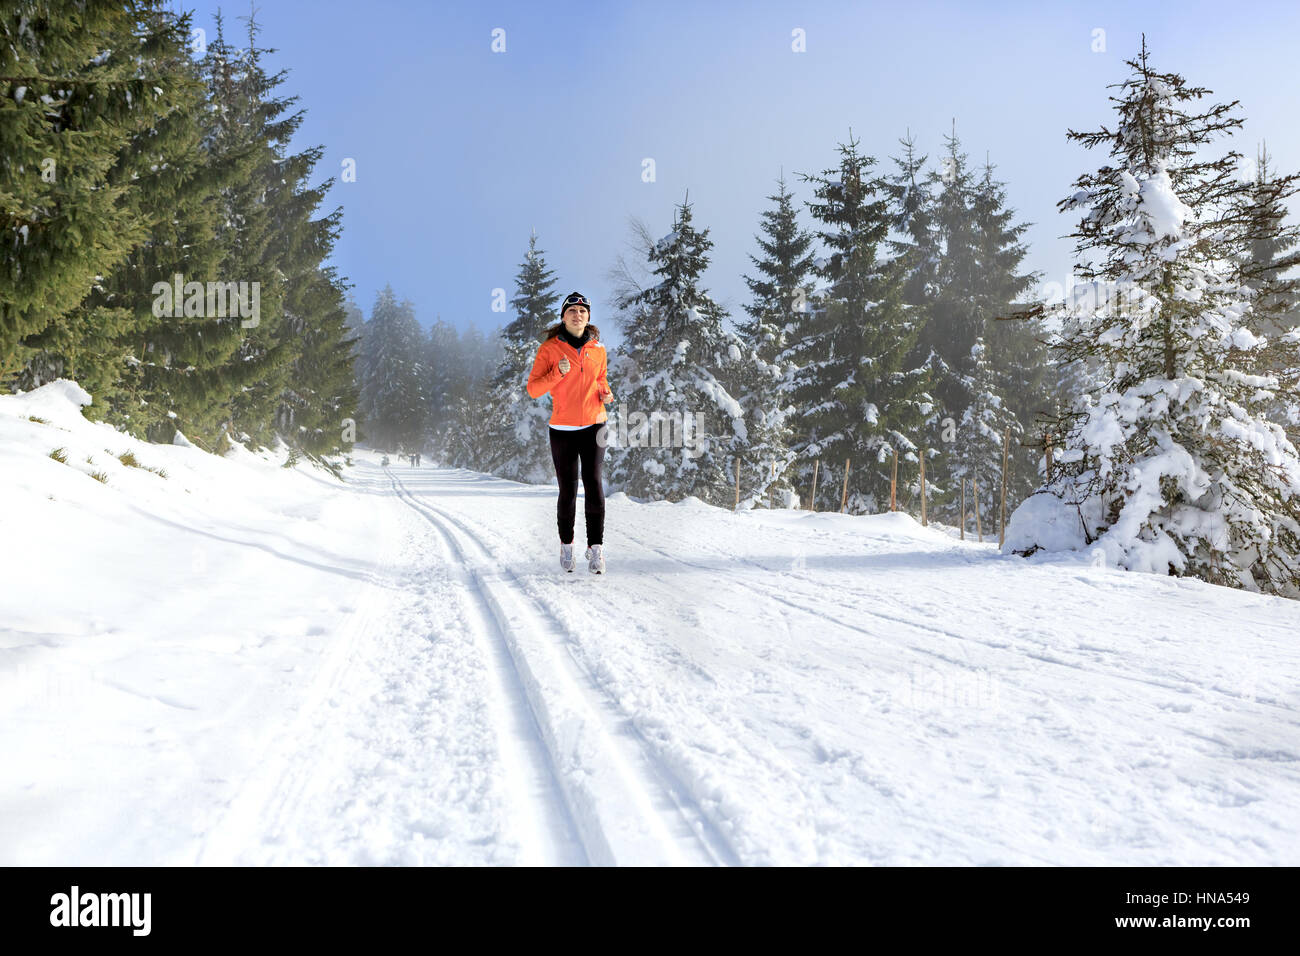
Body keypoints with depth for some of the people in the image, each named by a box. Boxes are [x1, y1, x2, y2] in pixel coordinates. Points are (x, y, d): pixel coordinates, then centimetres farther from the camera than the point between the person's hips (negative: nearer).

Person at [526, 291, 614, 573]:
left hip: (594, 425, 1)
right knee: (567, 490, 3)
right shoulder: (550, 348, -1)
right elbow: (533, 389, -3)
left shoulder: (597, 348, 8)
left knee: (593, 484, -11)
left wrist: (606, 393, 3)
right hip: (563, 429, -1)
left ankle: (596, 547, -7)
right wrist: (558, 373, -19)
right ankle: (566, 545, 22)